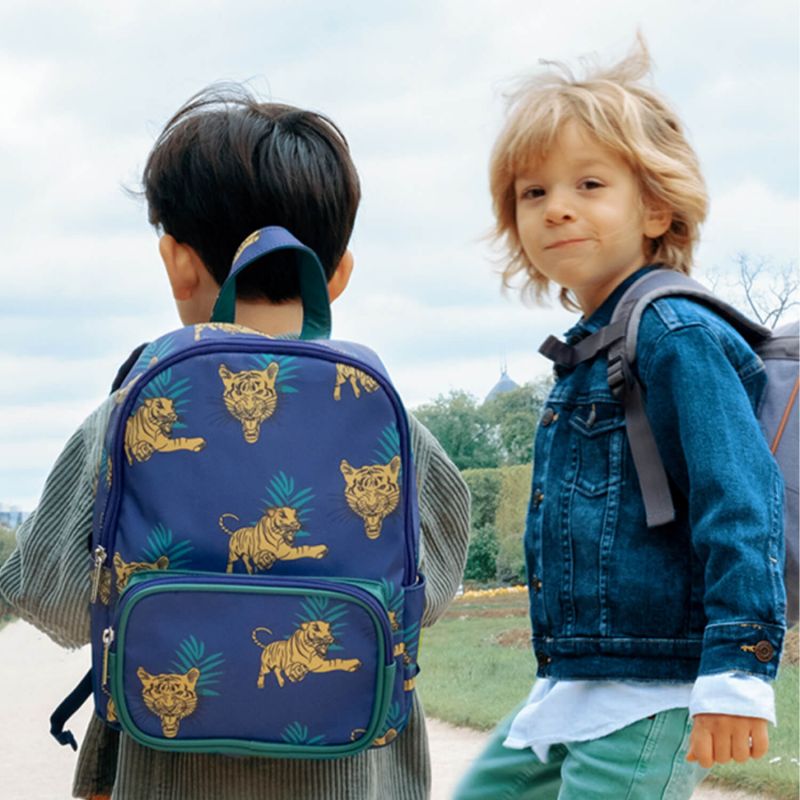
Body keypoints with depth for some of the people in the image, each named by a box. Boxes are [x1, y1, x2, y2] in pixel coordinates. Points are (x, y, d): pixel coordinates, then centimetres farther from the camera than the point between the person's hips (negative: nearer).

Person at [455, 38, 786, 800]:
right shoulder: (583, 351, 15)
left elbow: (741, 502, -20)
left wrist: (738, 668, -25)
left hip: (651, 701, -10)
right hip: (567, 692, 10)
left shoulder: (677, 336, -13)